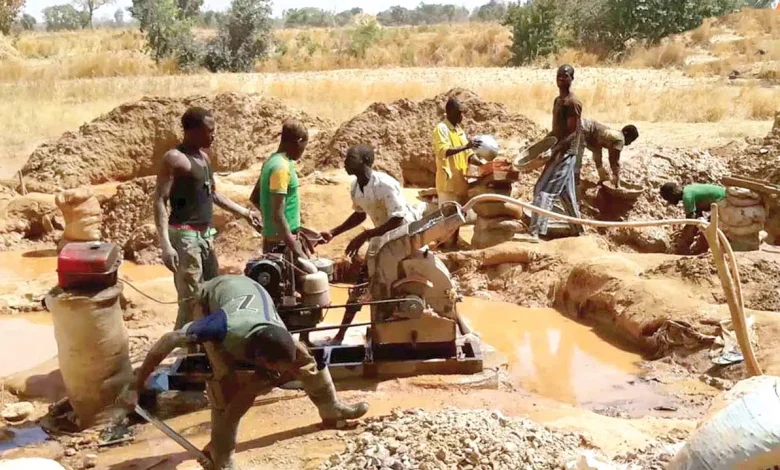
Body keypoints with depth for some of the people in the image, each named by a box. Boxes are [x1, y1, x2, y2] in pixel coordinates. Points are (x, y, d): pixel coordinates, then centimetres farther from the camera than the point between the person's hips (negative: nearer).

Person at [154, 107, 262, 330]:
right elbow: (159, 201, -18)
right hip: (185, 235, -9)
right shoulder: (174, 158, -12)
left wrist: (245, 212, 26)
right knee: (190, 299, -11)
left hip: (205, 234, 9)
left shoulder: (204, 157, 13)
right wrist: (165, 244, -27)